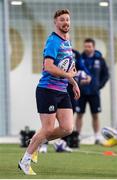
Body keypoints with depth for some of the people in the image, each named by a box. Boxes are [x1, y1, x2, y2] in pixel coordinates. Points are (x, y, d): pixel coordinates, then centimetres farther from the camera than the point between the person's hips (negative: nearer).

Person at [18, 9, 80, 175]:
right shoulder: (53, 41, -13)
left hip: (62, 92, 8)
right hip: (47, 90, -8)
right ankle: (25, 161, 9)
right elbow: (48, 67, -25)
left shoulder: (68, 41, 15)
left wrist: (74, 83, 20)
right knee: (48, 129, -6)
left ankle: (37, 142, 20)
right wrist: (68, 74, -15)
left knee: (68, 129, -2)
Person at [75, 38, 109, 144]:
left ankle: (97, 137, 10)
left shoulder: (100, 59, 0)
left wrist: (100, 85, -3)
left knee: (95, 115, 5)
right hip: (81, 92, -1)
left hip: (94, 92, 1)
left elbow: (106, 75, 7)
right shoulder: (79, 59, -4)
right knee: (79, 115, 3)